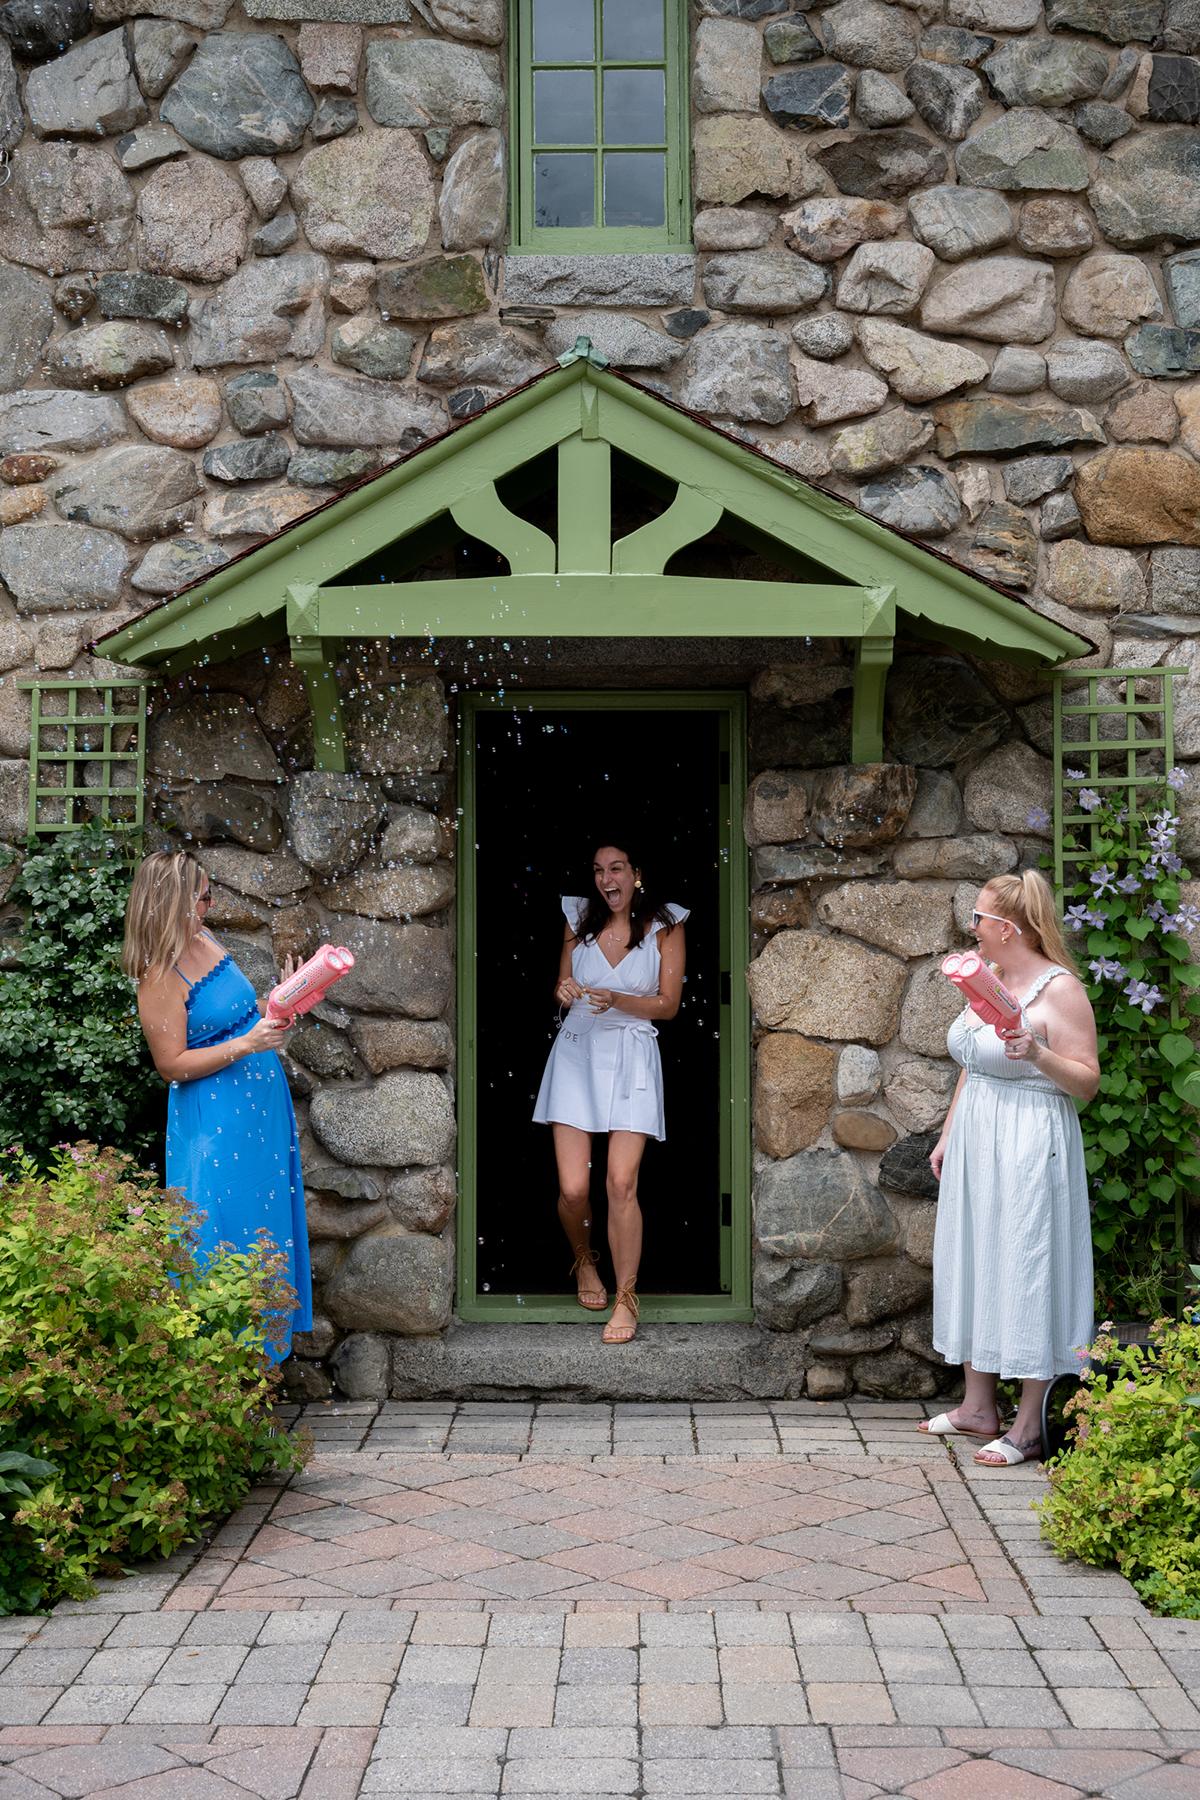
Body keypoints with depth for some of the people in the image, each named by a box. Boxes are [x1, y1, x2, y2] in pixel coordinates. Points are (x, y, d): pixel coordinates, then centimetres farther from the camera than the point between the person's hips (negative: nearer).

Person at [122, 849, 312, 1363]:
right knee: (228, 1223, -3)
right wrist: (247, 1044, -25)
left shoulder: (205, 941, 6)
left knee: (268, 1210, 15)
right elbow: (173, 1064, -19)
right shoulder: (159, 978, -19)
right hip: (215, 1123, -9)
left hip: (260, 1105, 9)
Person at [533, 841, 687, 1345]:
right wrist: (564, 993, -9)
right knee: (572, 1188, -6)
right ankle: (584, 1261, 26)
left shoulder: (665, 927, 0)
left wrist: (615, 1000, -17)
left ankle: (626, 1298, 0)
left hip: (631, 1058, -2)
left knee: (622, 1184, -13)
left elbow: (668, 1005, -1)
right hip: (577, 1052, 2)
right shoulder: (578, 920, 7)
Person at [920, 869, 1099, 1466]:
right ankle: (978, 1407, 24)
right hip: (975, 1144, 9)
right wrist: (946, 1137, 20)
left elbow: (1087, 1082, -13)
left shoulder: (1059, 989, -12)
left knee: (1025, 1267, -4)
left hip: (1029, 1147, -9)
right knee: (973, 1262, 12)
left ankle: (1030, 1427, 4)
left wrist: (1038, 1054, -29)